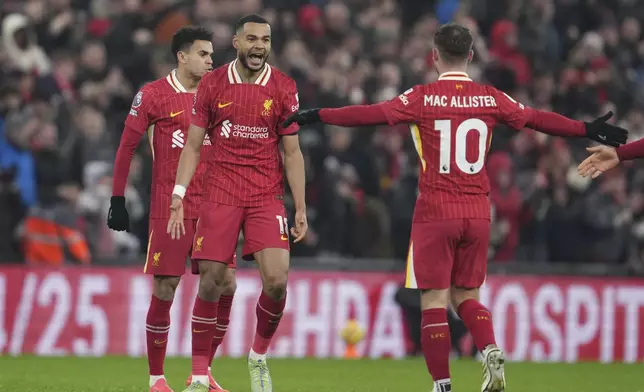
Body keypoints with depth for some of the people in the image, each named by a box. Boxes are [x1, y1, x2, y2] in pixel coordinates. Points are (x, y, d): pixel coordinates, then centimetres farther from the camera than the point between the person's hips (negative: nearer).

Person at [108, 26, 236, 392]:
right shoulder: (153, 95, -3)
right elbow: (127, 147, 0)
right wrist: (118, 200, -2)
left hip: (212, 207, 5)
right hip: (169, 208, -5)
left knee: (225, 285, -3)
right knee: (165, 290, -3)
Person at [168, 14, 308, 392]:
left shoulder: (283, 88, 2)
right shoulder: (212, 84, 3)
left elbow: (292, 152, 5)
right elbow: (193, 145, 7)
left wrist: (301, 208, 0)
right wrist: (178, 196, -2)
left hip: (267, 197, 0)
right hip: (220, 195, 0)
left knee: (277, 279, -13)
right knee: (211, 282, -4)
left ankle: (259, 357, 11)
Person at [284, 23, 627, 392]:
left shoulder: (423, 98, -6)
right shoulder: (491, 98, 2)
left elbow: (373, 114, -11)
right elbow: (538, 119, 10)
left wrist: (317, 116, -5)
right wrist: (589, 130, 21)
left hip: (435, 212, -3)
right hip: (478, 211, 3)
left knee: (434, 301, 0)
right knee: (465, 296, 16)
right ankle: (492, 351, -9)